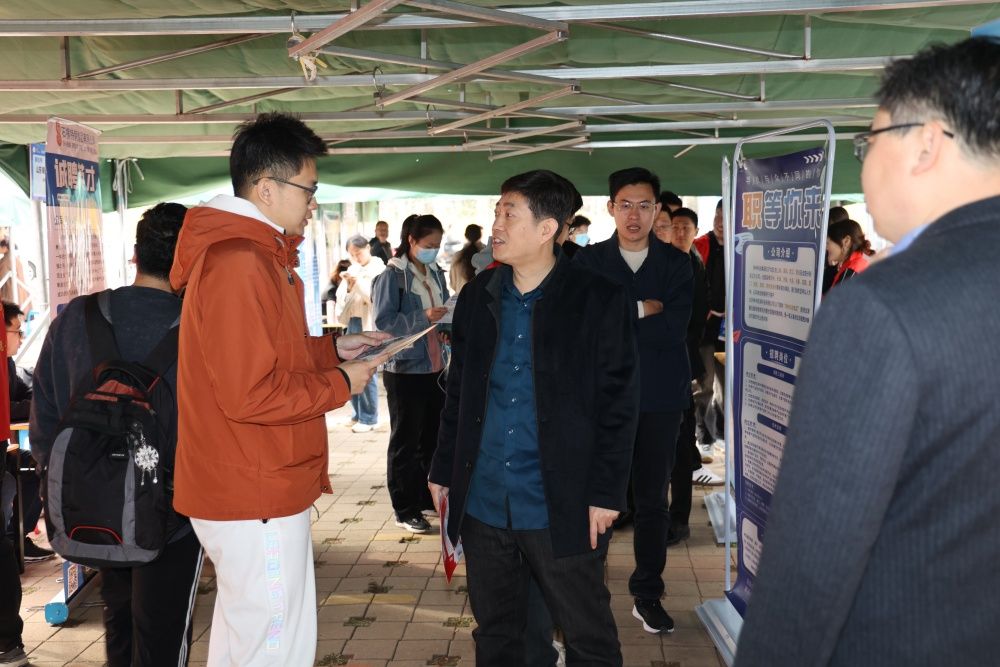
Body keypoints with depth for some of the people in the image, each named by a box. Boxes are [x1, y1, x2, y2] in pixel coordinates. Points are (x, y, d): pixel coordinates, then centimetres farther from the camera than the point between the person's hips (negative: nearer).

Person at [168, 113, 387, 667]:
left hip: (239, 490, 11)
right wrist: (340, 383, -13)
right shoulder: (240, 262, -21)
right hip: (258, 496, -11)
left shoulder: (242, 251, 13)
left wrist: (332, 348, 11)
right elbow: (250, 395, -25)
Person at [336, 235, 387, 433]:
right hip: (352, 323, 7)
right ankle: (359, 414, 19)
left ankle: (368, 418, 3)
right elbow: (340, 296, 9)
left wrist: (358, 282, -24)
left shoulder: (379, 269, -3)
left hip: (369, 325, -7)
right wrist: (348, 286, -12)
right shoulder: (353, 269, 14)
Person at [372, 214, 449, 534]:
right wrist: (423, 318, -27)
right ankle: (404, 508, 13)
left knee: (433, 437, 15)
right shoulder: (393, 275, -11)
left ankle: (426, 497, 29)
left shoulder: (436, 273, 9)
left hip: (435, 366, 7)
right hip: (405, 369, -7)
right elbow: (384, 321, -17)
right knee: (405, 441, 4)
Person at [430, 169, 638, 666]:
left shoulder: (599, 301, -7)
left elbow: (617, 405, -7)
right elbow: (458, 394, 13)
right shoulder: (476, 297, 7)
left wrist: (606, 492, -9)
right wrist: (444, 471, 11)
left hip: (561, 507, -4)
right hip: (482, 502, 5)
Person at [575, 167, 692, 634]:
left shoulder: (676, 263, 3)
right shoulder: (588, 261, 3)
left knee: (653, 500, 12)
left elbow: (675, 328, -11)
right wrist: (641, 311, -15)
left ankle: (647, 595, 25)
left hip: (660, 397, 1)